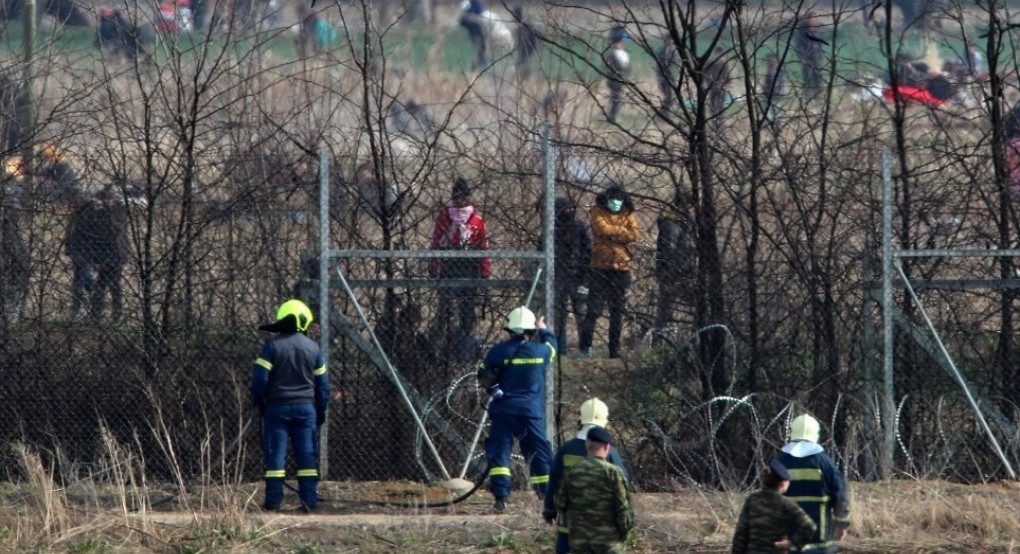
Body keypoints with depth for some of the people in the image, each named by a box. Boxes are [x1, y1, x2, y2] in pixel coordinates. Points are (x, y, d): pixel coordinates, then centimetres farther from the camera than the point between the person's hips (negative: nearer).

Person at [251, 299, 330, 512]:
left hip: (277, 407, -2)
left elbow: (260, 379, -10)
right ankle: (309, 500, 4)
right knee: (307, 455, 6)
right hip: (305, 407, 2)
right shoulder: (312, 348, 3)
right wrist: (321, 410, 18)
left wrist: (258, 401, 7)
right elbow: (322, 383, 9)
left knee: (275, 454, 0)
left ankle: (273, 501, -3)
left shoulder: (272, 346, -7)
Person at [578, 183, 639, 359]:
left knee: (617, 311, 7)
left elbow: (635, 234, -4)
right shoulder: (598, 212, 3)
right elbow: (602, 228, -14)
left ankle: (615, 349, 12)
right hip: (601, 266, -3)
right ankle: (585, 344, 5)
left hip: (621, 267, 3)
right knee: (594, 308, -6)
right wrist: (623, 232, -5)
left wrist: (612, 233, -11)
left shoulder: (628, 214, 10)